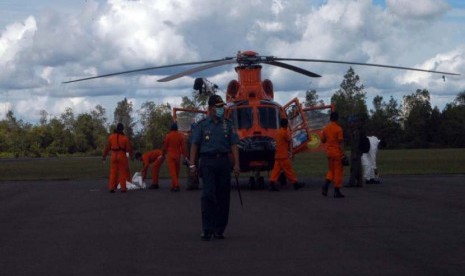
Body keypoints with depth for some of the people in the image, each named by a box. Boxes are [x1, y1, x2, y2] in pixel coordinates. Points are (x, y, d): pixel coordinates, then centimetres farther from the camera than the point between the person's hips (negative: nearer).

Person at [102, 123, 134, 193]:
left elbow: (107, 147, 5)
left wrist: (104, 155, 14)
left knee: (113, 172, 5)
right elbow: (129, 148, -2)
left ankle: (112, 188, 0)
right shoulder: (125, 138, -5)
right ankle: (123, 188, 3)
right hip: (122, 156, -2)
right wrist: (131, 156, 14)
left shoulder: (111, 137, 1)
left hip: (114, 156, 2)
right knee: (122, 173, 4)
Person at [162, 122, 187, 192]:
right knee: (177, 171, 13)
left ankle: (176, 185, -20)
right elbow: (183, 146, -2)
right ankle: (173, 185, 19)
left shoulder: (168, 136, -5)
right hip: (178, 155, 3)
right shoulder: (180, 135, -1)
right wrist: (185, 155, 3)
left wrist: (163, 153, 17)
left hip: (170, 155, -3)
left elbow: (165, 146, 2)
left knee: (172, 171, -6)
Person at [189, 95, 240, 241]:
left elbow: (234, 145, 7)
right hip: (208, 162, -3)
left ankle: (219, 229, 10)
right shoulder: (202, 125, 6)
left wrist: (236, 164, -2)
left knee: (223, 196, 3)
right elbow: (194, 145, 5)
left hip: (223, 161, 3)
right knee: (208, 195, -10)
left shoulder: (227, 125, 11)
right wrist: (192, 164, -3)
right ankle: (207, 230, -9)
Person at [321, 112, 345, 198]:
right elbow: (341, 142, -14)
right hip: (337, 152, -5)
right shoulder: (338, 129, -11)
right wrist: (343, 154, -12)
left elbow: (323, 140, 11)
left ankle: (325, 186, -2)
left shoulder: (325, 128, 4)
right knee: (338, 171, 3)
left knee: (331, 170, 18)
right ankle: (337, 191, 4)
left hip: (329, 152, 5)